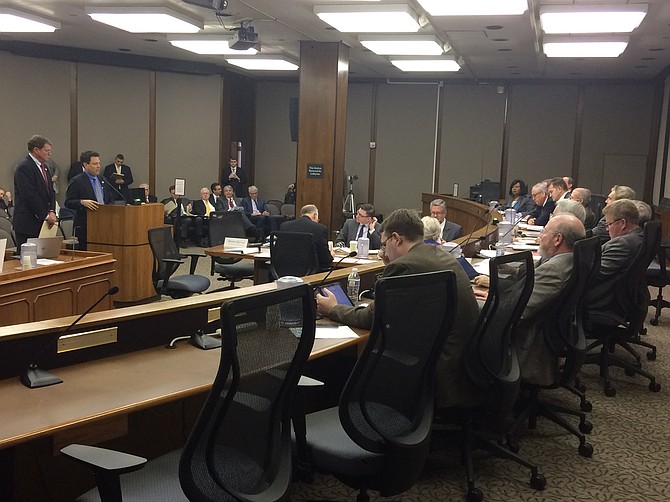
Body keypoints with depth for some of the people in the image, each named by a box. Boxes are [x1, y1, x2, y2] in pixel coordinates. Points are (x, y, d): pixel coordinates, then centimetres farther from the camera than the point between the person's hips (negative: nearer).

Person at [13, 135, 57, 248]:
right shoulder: (24, 167, -12)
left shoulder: (44, 167, 16)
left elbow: (50, 192, 16)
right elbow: (30, 196, -18)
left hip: (42, 222, 8)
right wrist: (46, 215, -13)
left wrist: (52, 211, -1)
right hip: (27, 223, -8)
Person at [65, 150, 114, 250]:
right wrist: (82, 202, -25)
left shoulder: (103, 180, 16)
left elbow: (110, 200, 23)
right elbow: (68, 203, -8)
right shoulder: (77, 181, -4)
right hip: (85, 226, -6)